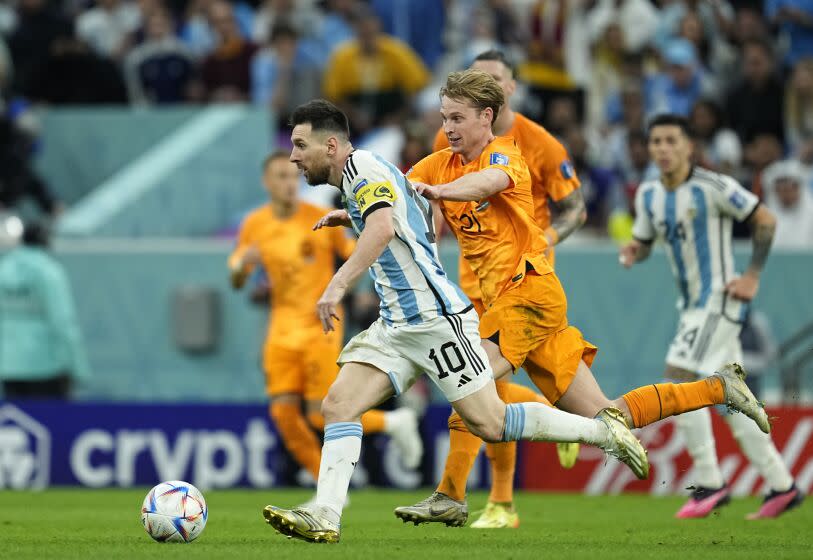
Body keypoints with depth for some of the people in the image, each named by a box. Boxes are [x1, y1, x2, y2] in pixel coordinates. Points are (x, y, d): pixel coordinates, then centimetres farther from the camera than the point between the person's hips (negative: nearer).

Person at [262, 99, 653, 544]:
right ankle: (324, 516, -13)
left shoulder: (361, 166, -12)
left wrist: (338, 285, -37)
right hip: (395, 325, 10)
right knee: (338, 405, -5)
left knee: (490, 423, -7)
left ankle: (604, 431, 7)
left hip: (435, 318, -10)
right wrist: (349, 218, 29)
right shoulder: (362, 175, 17)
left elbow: (383, 228, -31)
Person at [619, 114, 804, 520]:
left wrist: (753, 277, -10)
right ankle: (781, 486, 15)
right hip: (693, 304, 8)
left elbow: (766, 220, -8)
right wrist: (633, 252, -6)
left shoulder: (713, 188, -14)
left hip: (719, 299, -8)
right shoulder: (649, 195, 7)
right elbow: (644, 241, 18)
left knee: (679, 378, -18)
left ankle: (709, 483, -12)